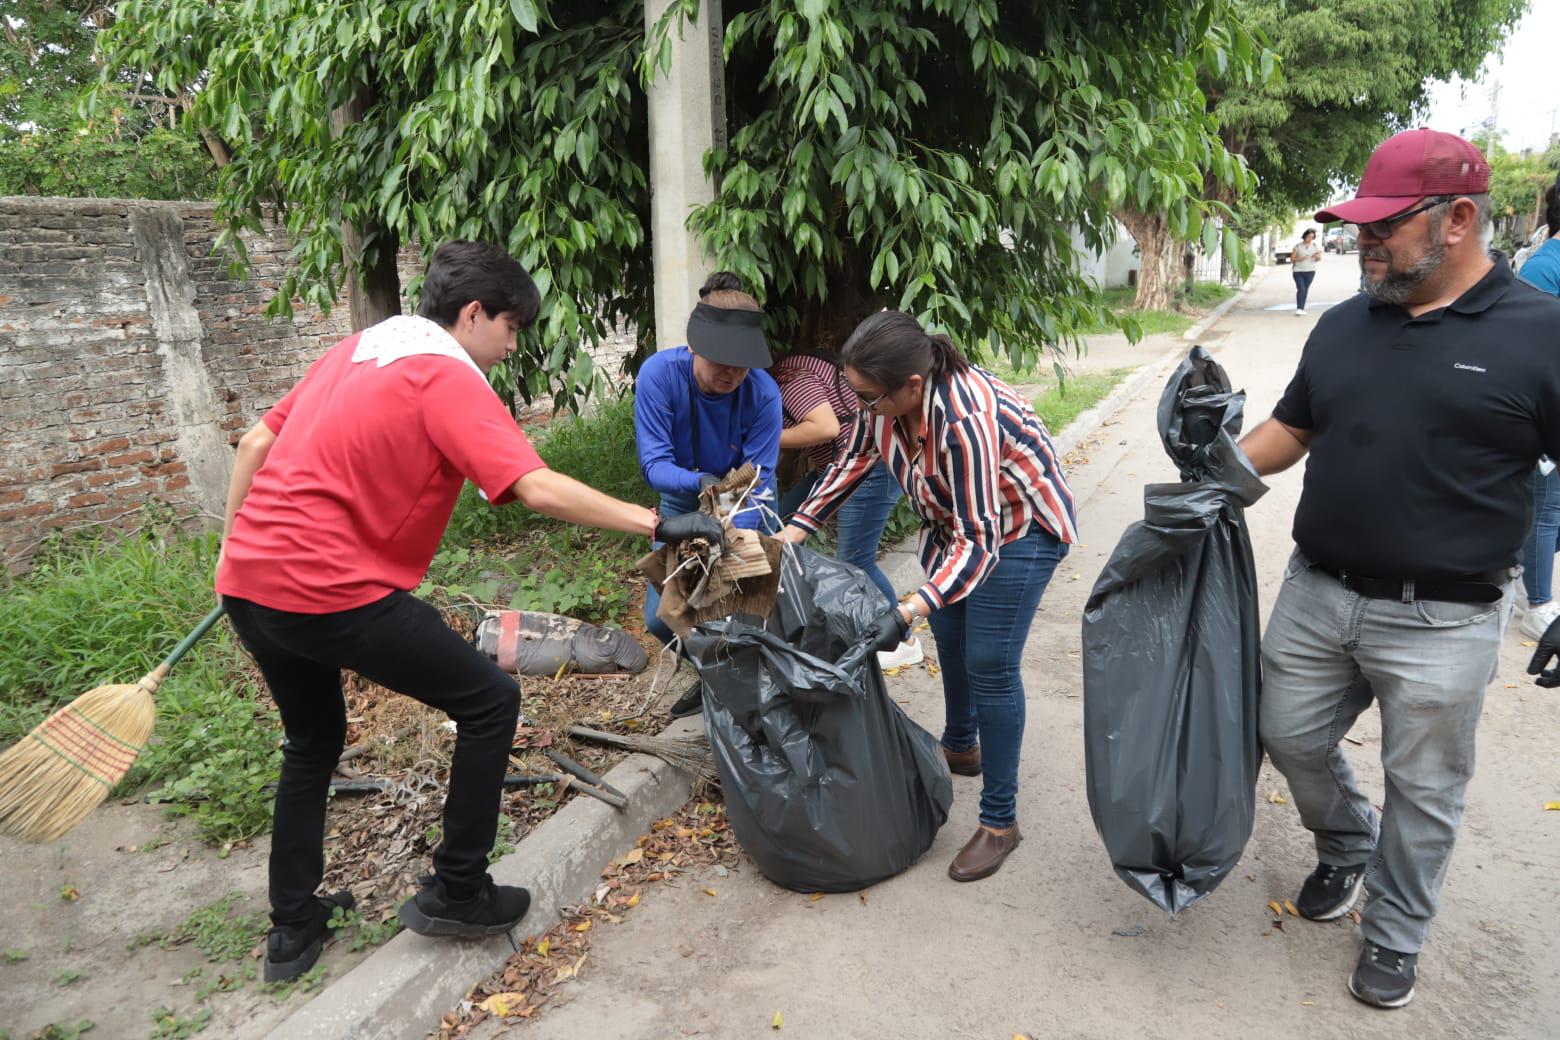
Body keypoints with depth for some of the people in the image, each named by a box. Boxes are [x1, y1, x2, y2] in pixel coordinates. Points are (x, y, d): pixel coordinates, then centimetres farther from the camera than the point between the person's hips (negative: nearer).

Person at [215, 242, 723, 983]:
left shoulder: (355, 350, 16)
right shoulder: (446, 378, -10)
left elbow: (257, 441, 19)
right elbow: (537, 489, -22)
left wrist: (235, 548, 26)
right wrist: (656, 524, -19)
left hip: (248, 581, 10)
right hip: (329, 588, -9)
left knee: (313, 742, 26)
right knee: (491, 701, 3)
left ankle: (292, 928, 35)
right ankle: (455, 893, 14)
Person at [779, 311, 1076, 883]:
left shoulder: (964, 419, -40)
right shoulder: (887, 397, -18)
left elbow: (978, 541, -38)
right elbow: (853, 463, -1)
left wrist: (907, 611, -47)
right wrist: (791, 533, -7)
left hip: (1019, 526, -8)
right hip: (952, 516, 8)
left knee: (989, 665, -8)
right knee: (949, 637, 19)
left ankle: (1000, 821, 6)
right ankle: (961, 748, 46)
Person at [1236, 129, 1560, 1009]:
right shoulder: (1344, 326, 6)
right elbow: (1290, 429, 14)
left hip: (1442, 623, -4)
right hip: (1318, 596, 5)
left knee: (1422, 789, 12)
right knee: (1292, 738, 16)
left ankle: (1396, 933, 35)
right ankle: (1347, 848, 47)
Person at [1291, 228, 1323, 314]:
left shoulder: (1315, 246, 6)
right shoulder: (1298, 246, -1)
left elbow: (1319, 259, 9)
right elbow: (1292, 259, -2)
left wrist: (1317, 256, -14)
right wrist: (1300, 259, -19)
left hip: (1310, 271, 3)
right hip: (1298, 271, -3)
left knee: (1306, 290, 6)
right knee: (1301, 289, -15)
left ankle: (1302, 309, 14)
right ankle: (1298, 309, -21)